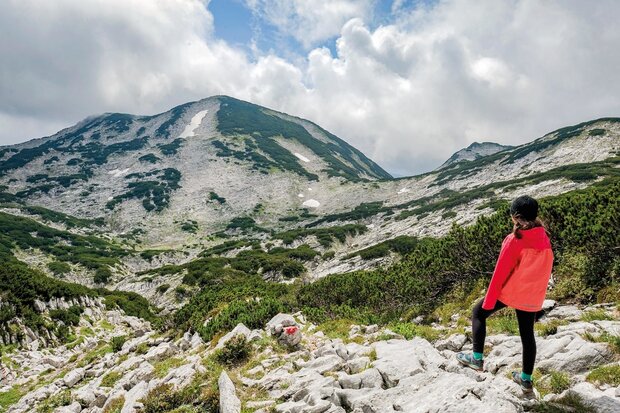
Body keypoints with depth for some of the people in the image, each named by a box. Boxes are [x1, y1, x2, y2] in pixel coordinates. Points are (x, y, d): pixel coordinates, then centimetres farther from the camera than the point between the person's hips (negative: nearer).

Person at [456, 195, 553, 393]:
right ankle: (526, 379, 27)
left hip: (509, 291, -5)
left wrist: (488, 302, -9)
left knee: (478, 313, 13)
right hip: (532, 297, 6)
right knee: (527, 334, 17)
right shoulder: (544, 239, -2)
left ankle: (477, 358, 11)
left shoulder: (515, 240, -19)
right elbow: (544, 270, 9)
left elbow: (500, 273, -16)